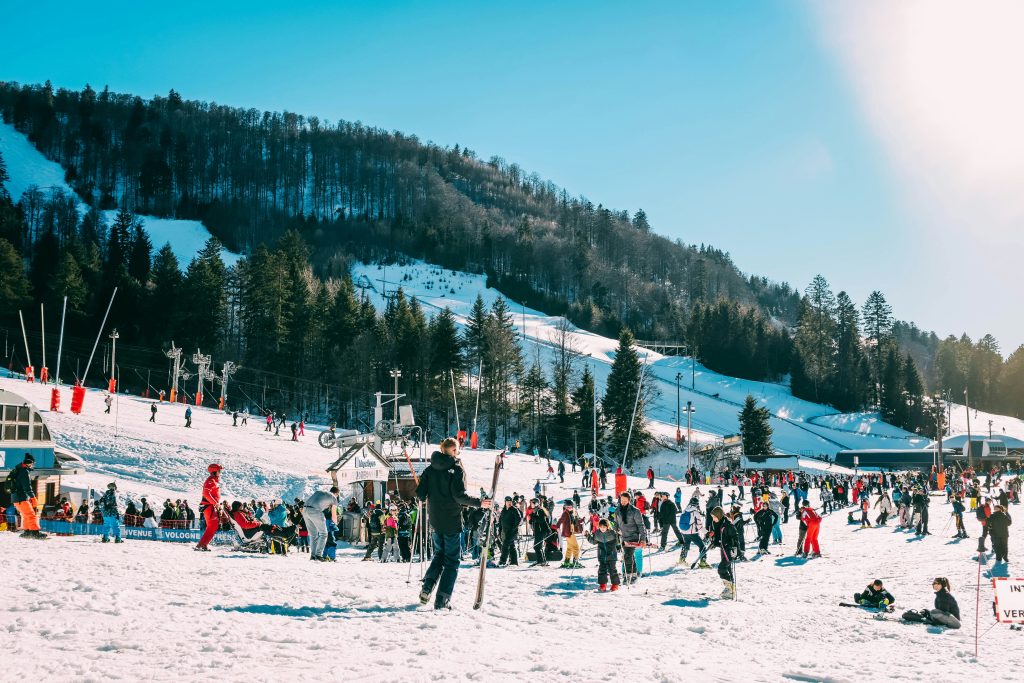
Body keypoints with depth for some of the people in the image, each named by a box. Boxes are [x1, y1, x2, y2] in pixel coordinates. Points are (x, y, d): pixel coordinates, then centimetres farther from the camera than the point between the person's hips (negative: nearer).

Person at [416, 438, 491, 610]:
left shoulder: (430, 469, 5)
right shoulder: (457, 469, -11)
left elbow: (420, 494, 2)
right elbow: (460, 495, -19)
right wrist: (479, 503, -9)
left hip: (435, 521, 5)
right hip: (452, 521, -5)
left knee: (439, 554, 22)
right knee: (451, 560, 4)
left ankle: (427, 587, 2)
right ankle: (442, 599, -4)